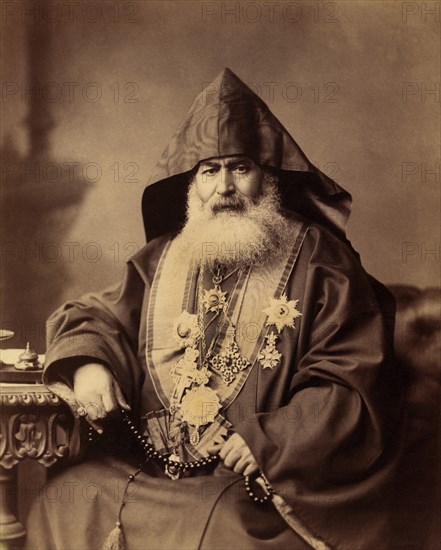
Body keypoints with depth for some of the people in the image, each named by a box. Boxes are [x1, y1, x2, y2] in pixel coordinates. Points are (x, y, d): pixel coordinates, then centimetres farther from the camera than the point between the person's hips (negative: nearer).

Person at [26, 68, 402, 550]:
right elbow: (99, 316, 19)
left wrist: (269, 441, -16)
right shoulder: (163, 258, 12)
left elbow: (354, 383, -5)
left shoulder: (319, 261, -2)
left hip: (263, 480, -4)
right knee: (61, 505, -9)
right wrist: (87, 361, -5)